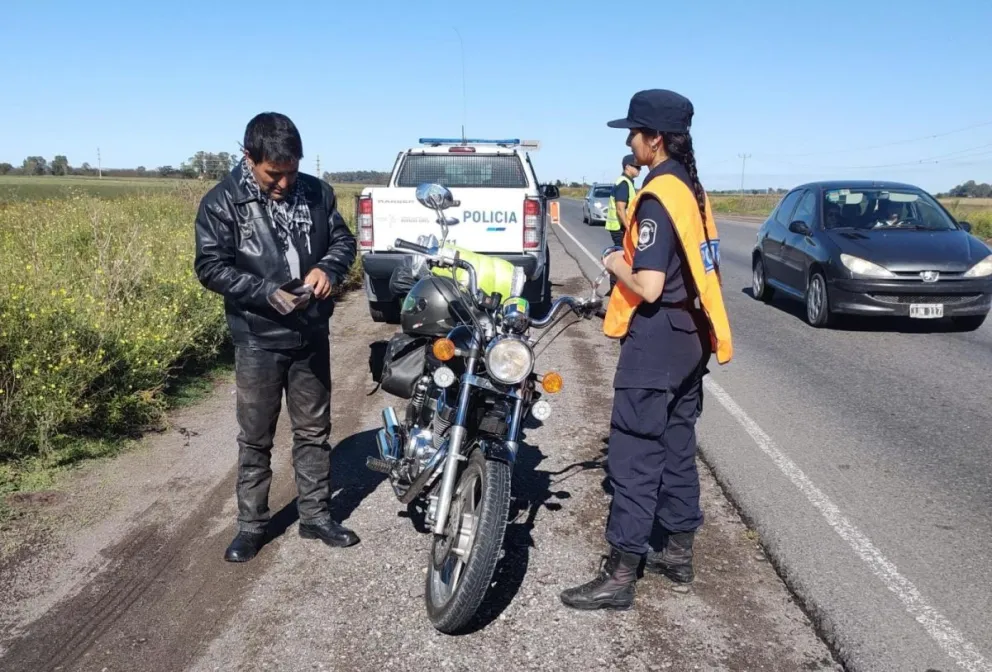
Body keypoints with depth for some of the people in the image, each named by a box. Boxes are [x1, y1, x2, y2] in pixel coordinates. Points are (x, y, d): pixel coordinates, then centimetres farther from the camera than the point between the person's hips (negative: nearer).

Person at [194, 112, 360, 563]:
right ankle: (252, 525, 23)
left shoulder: (316, 192, -1)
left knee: (313, 430, 14)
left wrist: (328, 268, -13)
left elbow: (343, 239, 9)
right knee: (255, 439, 9)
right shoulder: (222, 202, -10)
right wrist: (266, 293, -22)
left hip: (312, 335, 3)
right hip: (259, 340, -3)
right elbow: (211, 267, -11)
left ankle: (315, 515, 28)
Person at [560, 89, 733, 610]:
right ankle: (678, 550, 28)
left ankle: (620, 574, 0)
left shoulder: (656, 197, -18)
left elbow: (648, 289, -23)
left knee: (633, 455, -5)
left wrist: (617, 265, -7)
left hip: (655, 341, -10)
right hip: (689, 338, 10)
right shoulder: (692, 189, 11)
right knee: (676, 446, 17)